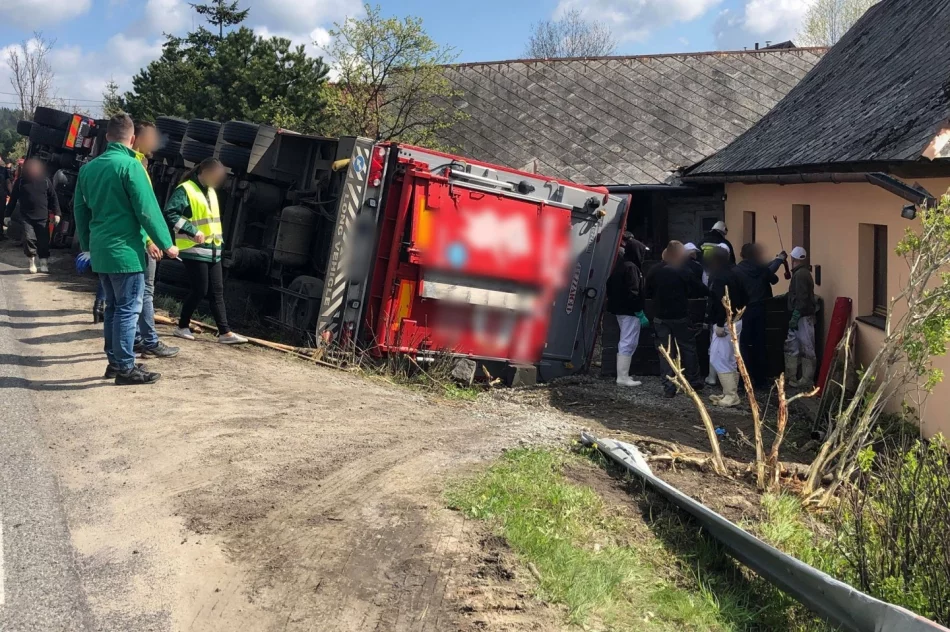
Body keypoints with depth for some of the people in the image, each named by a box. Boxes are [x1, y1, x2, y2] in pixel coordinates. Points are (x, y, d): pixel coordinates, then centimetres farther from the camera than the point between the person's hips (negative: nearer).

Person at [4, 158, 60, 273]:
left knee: (44, 241, -1)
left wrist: (56, 213, -1)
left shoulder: (45, 180, 1)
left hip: (43, 217, 0)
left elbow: (53, 198, 5)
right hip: (27, 217, 0)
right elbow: (13, 199, 5)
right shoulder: (21, 181, 1)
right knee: (29, 239, -6)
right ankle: (31, 262, 8)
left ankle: (44, 263, 11)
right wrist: (8, 215, 4)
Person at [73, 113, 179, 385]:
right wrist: (166, 244, -7)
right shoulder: (130, 165, -13)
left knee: (113, 307, 16)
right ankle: (125, 368, 0)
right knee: (128, 309, -3)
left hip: (101, 250, 8)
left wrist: (87, 245, 28)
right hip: (125, 250, -8)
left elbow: (80, 210, 17)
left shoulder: (89, 167, 11)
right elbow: (147, 210, -15)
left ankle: (114, 361, 23)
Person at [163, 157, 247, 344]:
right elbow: (169, 214, -20)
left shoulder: (210, 192, 17)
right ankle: (182, 327, 13)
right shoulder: (185, 190, -11)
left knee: (217, 292, 6)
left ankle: (225, 332, 7)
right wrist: (192, 231, -25)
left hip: (213, 251, 8)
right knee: (199, 290, -5)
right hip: (194, 251, -8)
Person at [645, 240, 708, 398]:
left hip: (660, 317, 3)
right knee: (688, 348, 12)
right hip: (680, 317, -3)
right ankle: (694, 382, 21)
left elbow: (648, 293, 6)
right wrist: (708, 291, 13)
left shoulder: (654, 272, -1)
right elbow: (700, 289, -6)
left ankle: (669, 387, 3)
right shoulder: (682, 272, -11)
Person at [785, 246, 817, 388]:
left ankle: (807, 380, -2)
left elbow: (801, 299, -22)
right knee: (791, 346, 14)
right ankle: (790, 377, 20)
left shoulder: (800, 274, -16)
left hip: (803, 317, -11)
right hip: (801, 316, 11)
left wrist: (795, 317, -22)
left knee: (806, 349, -5)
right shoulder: (802, 273, 16)